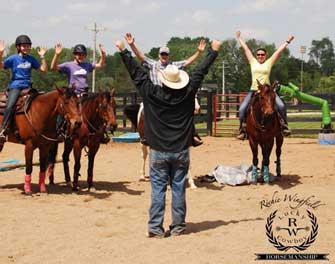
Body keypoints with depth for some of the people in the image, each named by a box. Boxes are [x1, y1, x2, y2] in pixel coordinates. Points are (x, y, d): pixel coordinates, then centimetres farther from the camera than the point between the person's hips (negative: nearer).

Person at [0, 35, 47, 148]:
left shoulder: (31, 59, 11)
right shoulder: (13, 58, 1)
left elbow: (44, 69, 11)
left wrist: (42, 57, 3)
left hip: (27, 87, 4)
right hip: (15, 86, -4)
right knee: (10, 106, -25)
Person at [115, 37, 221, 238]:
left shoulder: (152, 93, -9)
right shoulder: (188, 93, -6)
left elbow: (137, 73, -3)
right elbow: (201, 71, 4)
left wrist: (124, 51, 5)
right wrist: (214, 52, 14)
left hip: (159, 152, -1)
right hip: (181, 151, 1)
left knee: (158, 189, 1)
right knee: (178, 188, 7)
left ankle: (155, 228, 0)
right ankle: (178, 227, 11)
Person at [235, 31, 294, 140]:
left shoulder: (269, 62, 9)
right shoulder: (253, 62, 12)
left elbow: (279, 50, 12)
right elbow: (245, 48, 20)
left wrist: (287, 41, 16)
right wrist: (239, 38, 27)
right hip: (254, 90, 1)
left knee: (281, 106, -20)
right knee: (242, 109, -16)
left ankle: (285, 126, -7)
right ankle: (242, 130, -4)